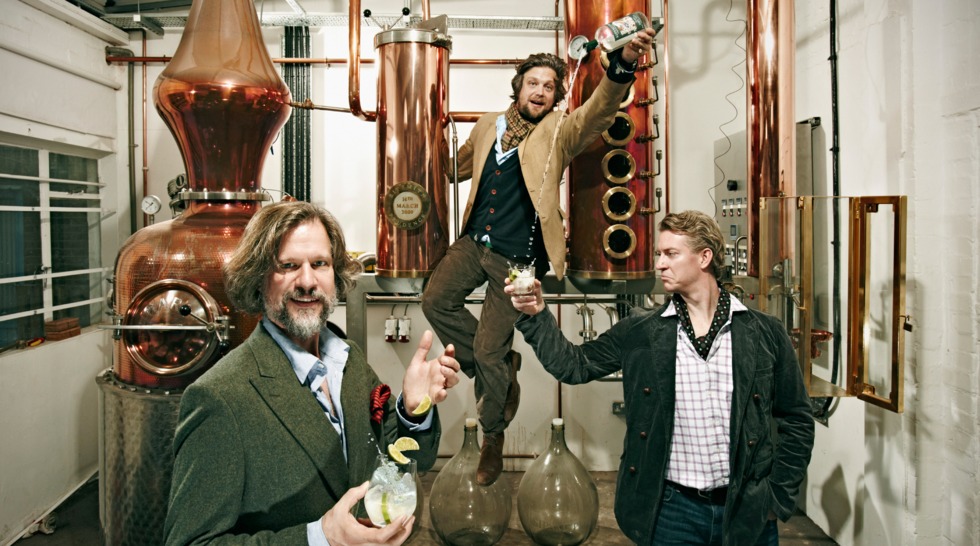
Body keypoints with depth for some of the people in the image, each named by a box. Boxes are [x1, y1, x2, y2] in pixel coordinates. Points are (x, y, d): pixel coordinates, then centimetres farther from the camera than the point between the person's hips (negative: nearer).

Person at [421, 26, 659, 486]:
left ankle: (493, 437, 25)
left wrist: (623, 64, -44)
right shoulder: (488, 126, 9)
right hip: (474, 242, 5)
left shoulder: (559, 132, -5)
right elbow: (460, 165, 30)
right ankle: (501, 372, 16)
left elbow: (598, 110, -27)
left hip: (516, 257, -5)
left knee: (488, 351, -2)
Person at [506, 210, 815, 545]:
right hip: (671, 509, 1)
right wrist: (536, 316, -11)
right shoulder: (638, 333, 0)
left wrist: (778, 496, 0)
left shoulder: (765, 333, -2)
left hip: (747, 511, 0)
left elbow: (796, 419, 4)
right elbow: (574, 365, 0)